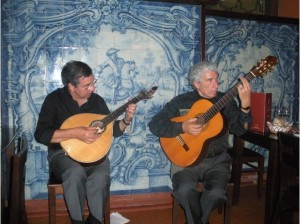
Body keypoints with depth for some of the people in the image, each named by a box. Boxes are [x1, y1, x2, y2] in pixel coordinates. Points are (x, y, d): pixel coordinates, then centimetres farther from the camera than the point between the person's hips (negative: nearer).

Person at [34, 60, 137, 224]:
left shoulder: (97, 100, 4)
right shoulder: (54, 99, -7)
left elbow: (114, 130, 10)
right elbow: (41, 134, -17)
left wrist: (126, 120, -11)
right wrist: (76, 133, -26)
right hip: (63, 152, -2)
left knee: (100, 177, -30)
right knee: (76, 172, -35)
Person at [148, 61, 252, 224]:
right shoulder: (181, 101, 1)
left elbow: (239, 129, -9)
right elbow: (154, 125, -4)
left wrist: (245, 104, -25)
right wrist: (182, 127, -17)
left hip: (217, 159, 1)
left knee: (216, 193, -26)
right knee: (185, 189, -30)